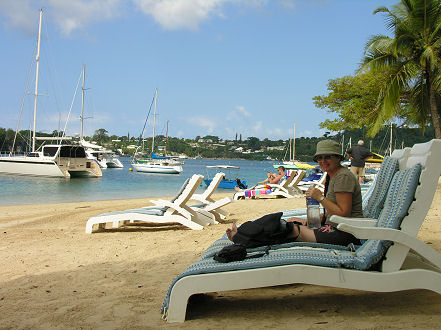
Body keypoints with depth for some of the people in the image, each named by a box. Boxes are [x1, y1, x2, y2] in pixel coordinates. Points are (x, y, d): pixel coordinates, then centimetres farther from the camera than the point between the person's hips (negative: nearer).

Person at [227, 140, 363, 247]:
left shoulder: (343, 176, -15)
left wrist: (320, 197, -17)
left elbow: (343, 213, -21)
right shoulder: (333, 176, 16)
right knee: (292, 221, 7)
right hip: (336, 227, 10)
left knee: (294, 229, -14)